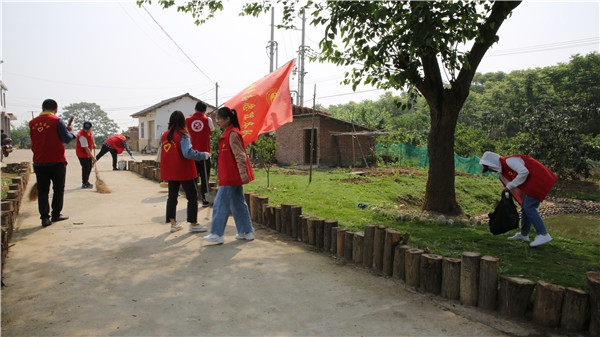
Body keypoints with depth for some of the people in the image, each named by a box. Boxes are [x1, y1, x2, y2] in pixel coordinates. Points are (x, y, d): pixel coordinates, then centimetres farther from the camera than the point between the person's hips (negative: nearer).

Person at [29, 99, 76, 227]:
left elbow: (34, 142, 16)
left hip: (39, 162, 4)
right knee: (58, 189, 11)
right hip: (57, 162, -3)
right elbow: (67, 139, -11)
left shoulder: (32, 123, 7)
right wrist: (71, 132, 8)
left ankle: (45, 217, 2)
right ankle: (56, 214, 17)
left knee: (42, 190, 8)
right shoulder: (57, 121, -8)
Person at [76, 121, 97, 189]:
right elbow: (86, 148, -31)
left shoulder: (90, 131, -4)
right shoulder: (82, 135, -30)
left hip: (88, 153, 9)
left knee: (89, 167, 16)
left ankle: (86, 181, 31)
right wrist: (92, 157, -31)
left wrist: (93, 144, 13)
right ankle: (84, 184, 5)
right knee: (85, 168, -7)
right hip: (82, 153, -9)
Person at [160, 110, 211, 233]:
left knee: (172, 196, 15)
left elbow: (162, 153, 12)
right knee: (192, 196, 4)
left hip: (170, 171, 6)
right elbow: (188, 153, -23)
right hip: (184, 172, -6)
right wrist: (204, 155, -14)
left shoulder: (164, 135, 5)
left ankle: (173, 223, 18)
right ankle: (193, 224, 7)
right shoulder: (183, 135, -13)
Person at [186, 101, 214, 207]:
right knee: (205, 176, 6)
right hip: (204, 152, -2)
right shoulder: (208, 120, -3)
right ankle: (203, 198, 7)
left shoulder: (187, 120, 2)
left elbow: (188, 133, 13)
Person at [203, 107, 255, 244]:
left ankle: (217, 234, 5)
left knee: (221, 204, -3)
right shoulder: (228, 133, 15)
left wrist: (243, 172, -25)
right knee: (238, 203, 13)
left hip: (231, 176, -10)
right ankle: (246, 232, 20)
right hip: (233, 176, 10)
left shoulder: (232, 134, -16)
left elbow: (240, 155, -21)